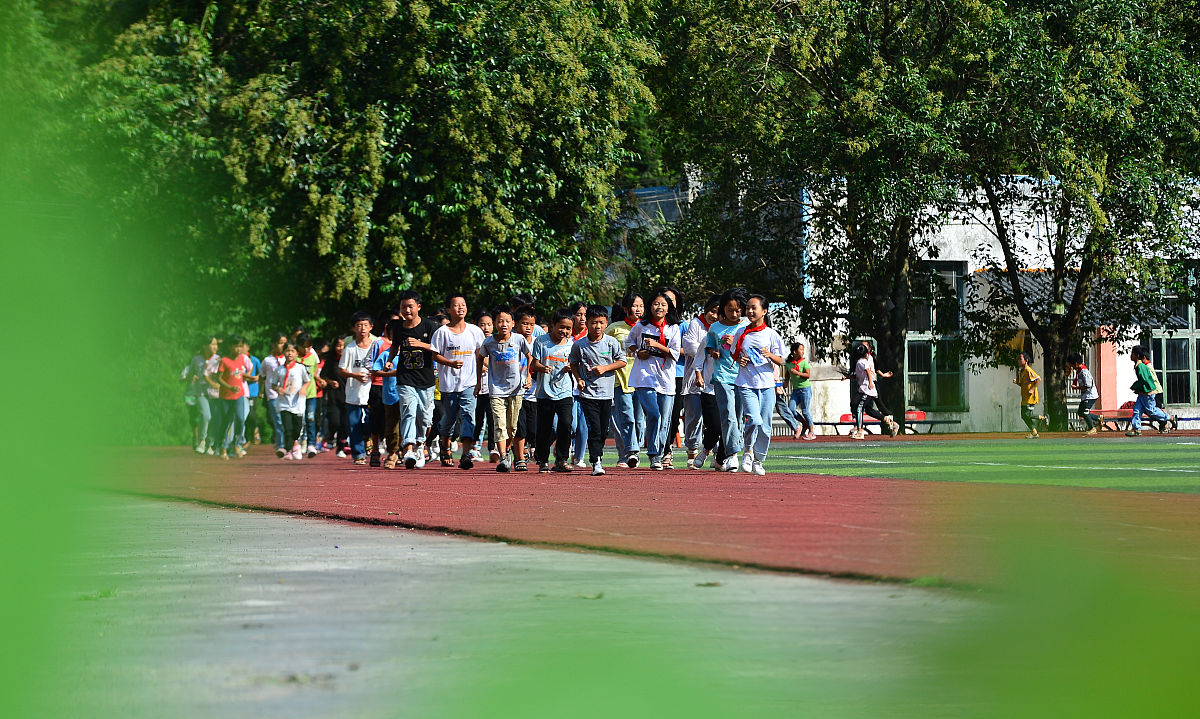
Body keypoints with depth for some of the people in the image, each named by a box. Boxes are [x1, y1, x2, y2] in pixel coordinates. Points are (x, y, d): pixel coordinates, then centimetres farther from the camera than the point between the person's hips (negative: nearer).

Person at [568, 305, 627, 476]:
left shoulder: (611, 342, -1)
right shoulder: (579, 345, -2)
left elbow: (622, 361, 4)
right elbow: (573, 363, 13)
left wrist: (605, 368, -9)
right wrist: (578, 379, -1)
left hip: (606, 393, 2)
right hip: (588, 394, -2)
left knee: (603, 431, 8)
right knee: (594, 430, -12)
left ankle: (597, 456, 25)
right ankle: (596, 463, -12)